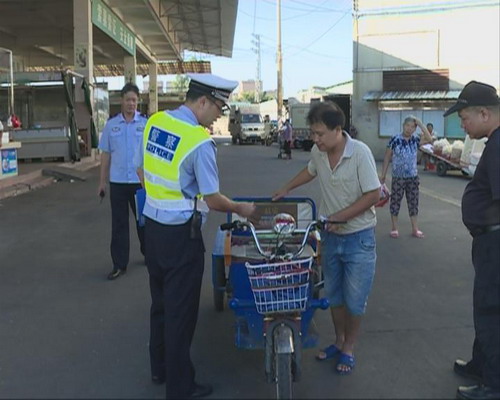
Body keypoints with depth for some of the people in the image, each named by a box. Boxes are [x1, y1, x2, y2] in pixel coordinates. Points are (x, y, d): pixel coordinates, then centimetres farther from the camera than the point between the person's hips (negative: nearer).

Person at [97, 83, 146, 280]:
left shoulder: (146, 123, -2)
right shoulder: (111, 124, 4)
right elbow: (106, 154, 7)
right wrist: (102, 181, 5)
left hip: (140, 181, -1)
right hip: (117, 182, 2)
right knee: (119, 224, 6)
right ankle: (119, 264, 15)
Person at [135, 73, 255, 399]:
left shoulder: (154, 122, 1)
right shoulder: (200, 142, -21)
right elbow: (213, 200, -15)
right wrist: (241, 208, 2)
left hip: (153, 225, 8)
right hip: (181, 234, -8)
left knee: (160, 301, 22)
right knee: (181, 311, 6)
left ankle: (160, 369, 39)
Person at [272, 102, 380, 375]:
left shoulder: (360, 152, -20)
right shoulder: (317, 152, -4)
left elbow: (373, 195, -18)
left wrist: (339, 217, -20)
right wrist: (287, 188, 19)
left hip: (358, 237, -5)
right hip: (331, 236, 5)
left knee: (354, 300, 4)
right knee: (333, 294, 17)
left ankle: (348, 348, 24)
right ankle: (338, 341, 36)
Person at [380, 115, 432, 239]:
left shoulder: (415, 140, 1)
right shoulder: (395, 140, -8)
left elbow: (429, 139, -15)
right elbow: (387, 157, -3)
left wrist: (420, 124, -15)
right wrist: (383, 174, -3)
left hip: (413, 177, 3)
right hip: (398, 177, -3)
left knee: (413, 203, 8)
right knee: (395, 202, 3)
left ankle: (415, 228, 16)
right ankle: (394, 228, 13)